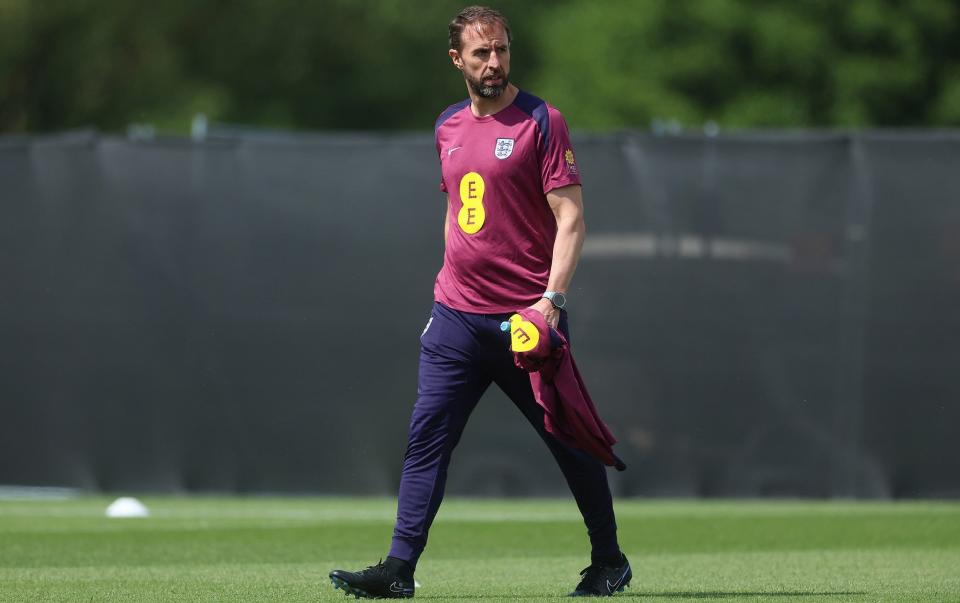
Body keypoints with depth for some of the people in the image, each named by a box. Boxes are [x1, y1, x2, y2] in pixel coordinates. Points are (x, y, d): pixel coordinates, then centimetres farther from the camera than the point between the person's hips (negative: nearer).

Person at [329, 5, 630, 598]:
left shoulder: (541, 122, -6)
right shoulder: (449, 127, 13)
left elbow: (571, 218, -10)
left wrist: (552, 298, -21)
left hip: (526, 318, -5)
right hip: (456, 320, 5)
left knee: (569, 439, 5)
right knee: (427, 438, -4)